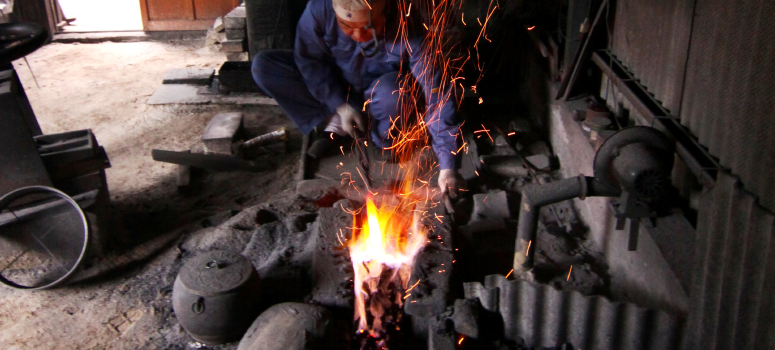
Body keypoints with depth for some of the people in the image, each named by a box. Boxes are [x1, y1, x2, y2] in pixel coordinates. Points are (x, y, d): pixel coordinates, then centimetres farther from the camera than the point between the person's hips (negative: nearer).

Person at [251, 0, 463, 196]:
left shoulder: (410, 31, -33)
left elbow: (438, 95, -34)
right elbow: (310, 60, -11)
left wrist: (448, 166, -37)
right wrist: (340, 105, -21)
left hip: (378, 96, -3)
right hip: (335, 88, 3)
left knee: (390, 91, -40)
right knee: (264, 66, -17)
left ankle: (386, 139, -7)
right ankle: (333, 126, -11)